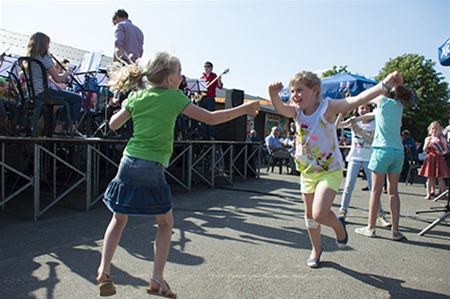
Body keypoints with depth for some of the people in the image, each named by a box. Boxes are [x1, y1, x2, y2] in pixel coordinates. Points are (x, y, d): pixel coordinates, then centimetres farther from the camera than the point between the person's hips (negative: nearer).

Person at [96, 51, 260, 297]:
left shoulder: (136, 97, 9)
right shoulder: (174, 97, -3)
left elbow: (113, 124, 16)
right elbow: (211, 118, -5)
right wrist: (243, 109, 3)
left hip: (129, 163, 5)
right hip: (153, 169, -4)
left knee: (119, 220, 20)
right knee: (165, 223, 14)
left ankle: (104, 270, 13)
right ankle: (157, 278, 12)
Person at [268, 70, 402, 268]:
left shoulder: (327, 107, -18)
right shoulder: (296, 110, -5)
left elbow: (355, 100, -32)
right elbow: (280, 108, -25)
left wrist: (384, 84, -46)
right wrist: (273, 94, -47)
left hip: (330, 170, -5)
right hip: (307, 171, 6)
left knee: (319, 215, -20)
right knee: (310, 216, 16)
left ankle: (338, 225, 17)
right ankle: (316, 249, 42)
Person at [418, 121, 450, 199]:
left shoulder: (442, 139, 4)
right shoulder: (428, 138, 8)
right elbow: (425, 150, 1)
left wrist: (443, 152, -16)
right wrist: (428, 143, -14)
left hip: (439, 159, -1)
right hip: (430, 159, 1)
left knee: (440, 177, 1)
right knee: (430, 177, 3)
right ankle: (429, 194, 8)